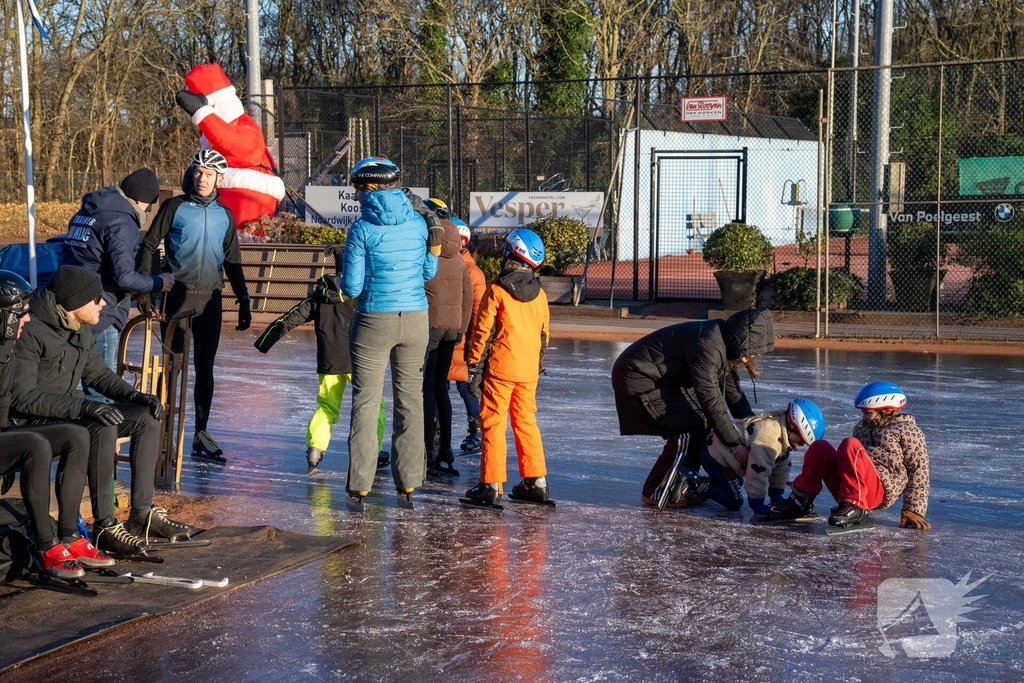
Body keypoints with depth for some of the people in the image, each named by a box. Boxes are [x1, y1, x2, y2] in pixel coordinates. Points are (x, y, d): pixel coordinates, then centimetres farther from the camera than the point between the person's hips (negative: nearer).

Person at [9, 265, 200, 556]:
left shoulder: (80, 328, 6)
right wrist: (84, 406, -35)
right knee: (102, 429, -34)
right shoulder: (30, 331, -20)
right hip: (33, 421, -9)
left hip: (72, 410, 9)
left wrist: (135, 395, -2)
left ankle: (142, 512, -4)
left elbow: (98, 374, 17)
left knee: (147, 417, -4)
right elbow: (21, 397, -26)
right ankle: (104, 526, -28)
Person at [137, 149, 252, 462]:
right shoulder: (174, 207, 0)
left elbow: (232, 262, 15)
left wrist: (243, 301, 11)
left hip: (211, 298, 3)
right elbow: (149, 245, 0)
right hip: (178, 295, -3)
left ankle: (201, 433, 16)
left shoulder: (225, 214, 10)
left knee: (205, 366, 8)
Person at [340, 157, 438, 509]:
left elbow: (352, 287, -11)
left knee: (365, 401, 4)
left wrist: (344, 281, 10)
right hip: (416, 320, 4)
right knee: (410, 398, 12)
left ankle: (359, 487, 6)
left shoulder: (362, 228, -12)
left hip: (374, 321, -4)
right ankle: (407, 485, 16)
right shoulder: (418, 222, 2)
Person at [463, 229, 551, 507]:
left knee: (493, 423, -1)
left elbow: (483, 331, -9)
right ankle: (536, 481, 17)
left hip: (500, 368, -5)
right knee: (526, 422, 15)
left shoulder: (497, 290, -9)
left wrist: (474, 365, -4)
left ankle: (491, 485, -2)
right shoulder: (539, 294, 7)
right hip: (529, 370, 5)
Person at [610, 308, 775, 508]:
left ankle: (682, 484, 13)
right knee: (689, 428, -14)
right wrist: (736, 445, -24)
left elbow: (732, 392, 10)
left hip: (661, 378, 10)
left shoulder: (725, 344, 1)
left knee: (702, 422, 5)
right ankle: (655, 491, -4)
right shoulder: (708, 344, -29)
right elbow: (710, 400, -29)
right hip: (637, 378, -10)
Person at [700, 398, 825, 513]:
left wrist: (778, 498, 11)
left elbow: (781, 468, 11)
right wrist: (758, 505, -21)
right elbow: (758, 472, -29)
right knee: (734, 503, -10)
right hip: (715, 455, -11)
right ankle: (699, 487, -6)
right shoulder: (767, 438, -31)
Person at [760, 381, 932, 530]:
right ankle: (801, 502, -4)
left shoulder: (907, 430, 7)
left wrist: (913, 511, -10)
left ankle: (855, 508, -32)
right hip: (848, 491, 7)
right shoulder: (862, 428, 27)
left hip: (879, 491, -7)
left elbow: (919, 471, -1)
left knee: (849, 444, -27)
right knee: (819, 448, -7)